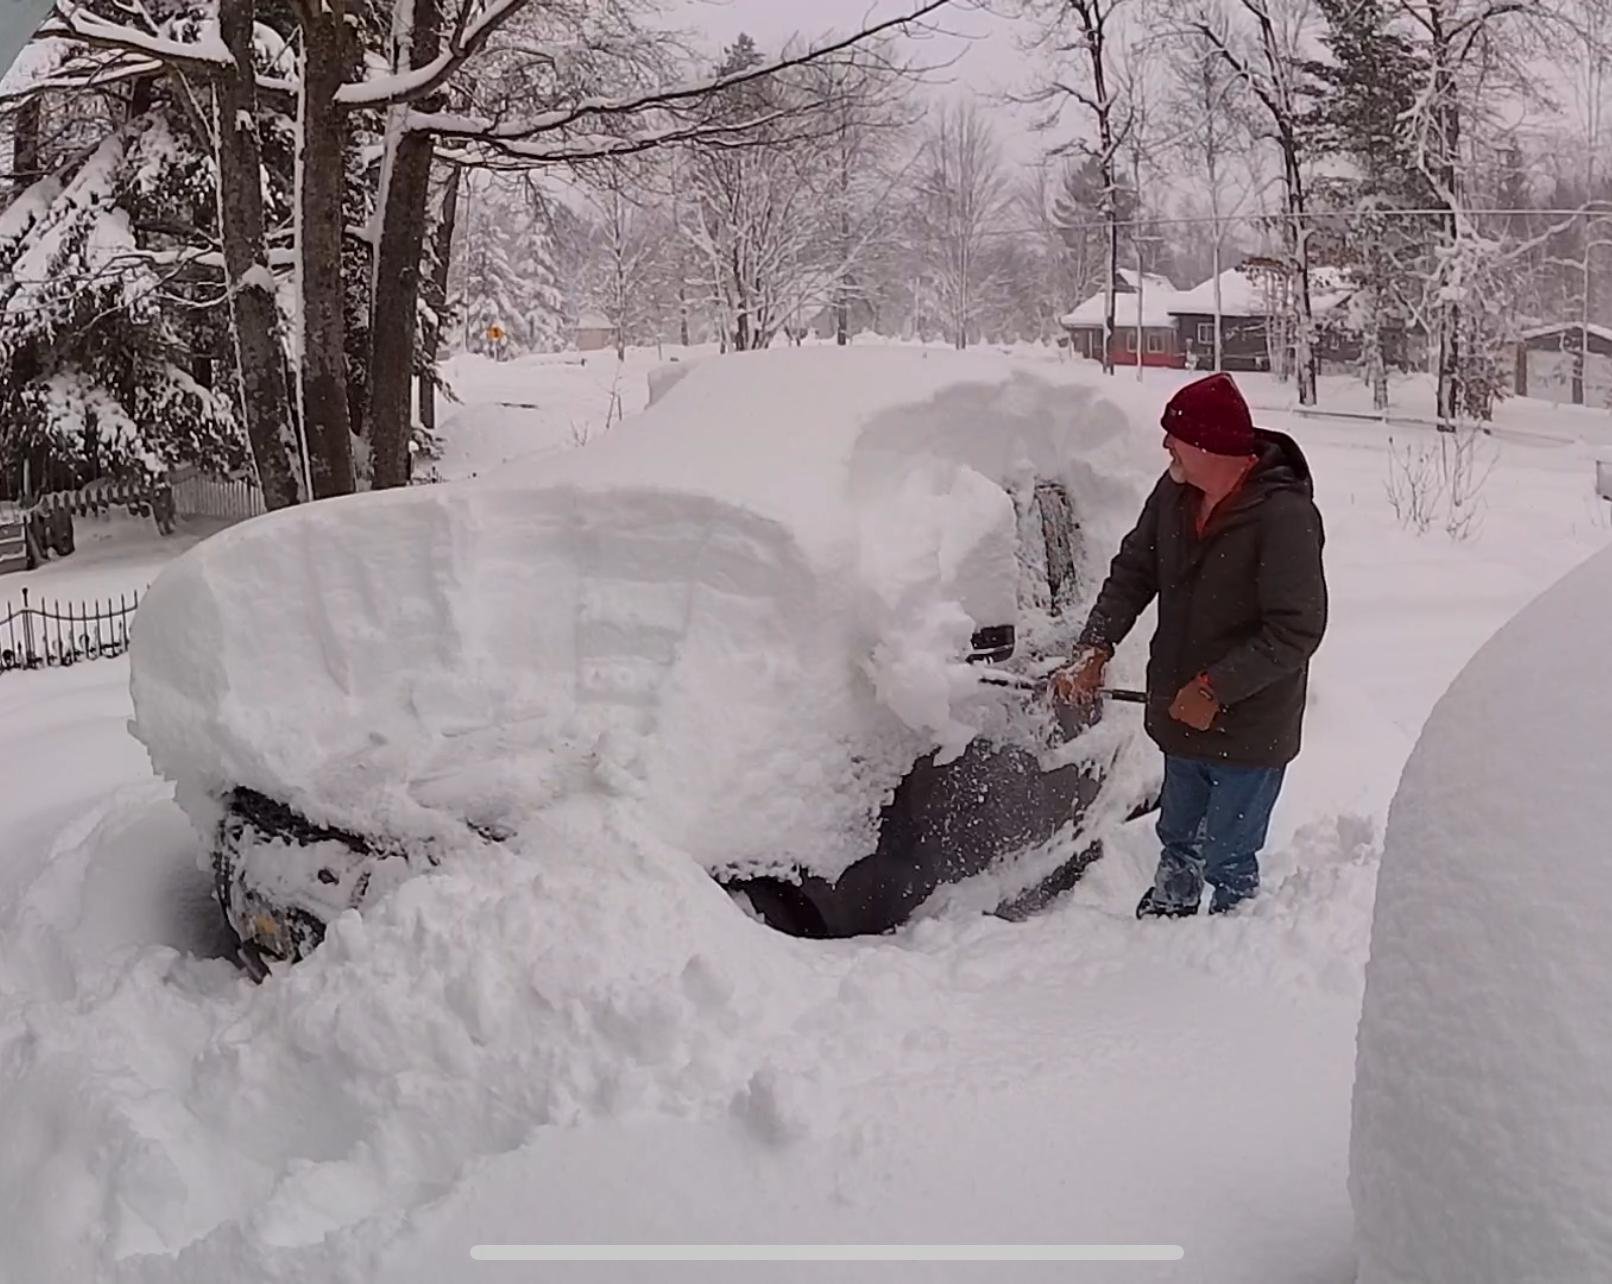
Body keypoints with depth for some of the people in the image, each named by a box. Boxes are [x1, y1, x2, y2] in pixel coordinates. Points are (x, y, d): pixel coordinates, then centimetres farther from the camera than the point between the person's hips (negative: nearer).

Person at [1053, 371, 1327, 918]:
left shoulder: (1285, 515, -25)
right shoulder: (1174, 492, -3)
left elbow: (1296, 631, -24)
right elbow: (1133, 571, 6)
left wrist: (1215, 689, -25)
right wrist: (1094, 649, -7)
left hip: (1249, 730, -7)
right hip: (1181, 716, 7)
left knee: (1227, 861, 6)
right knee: (1177, 840, 26)